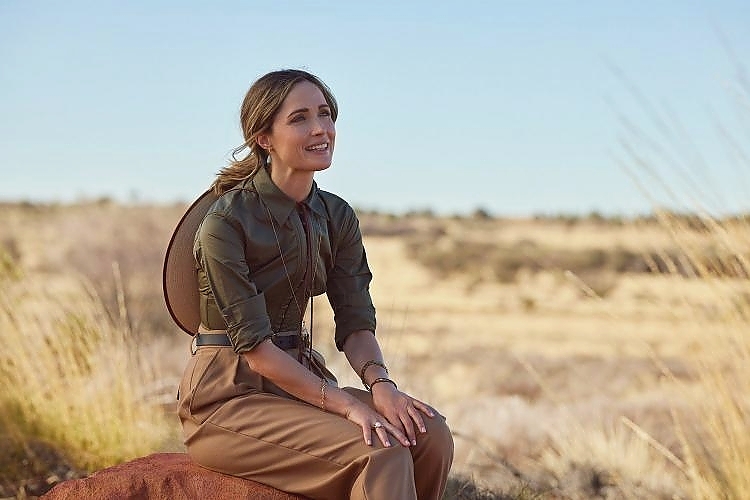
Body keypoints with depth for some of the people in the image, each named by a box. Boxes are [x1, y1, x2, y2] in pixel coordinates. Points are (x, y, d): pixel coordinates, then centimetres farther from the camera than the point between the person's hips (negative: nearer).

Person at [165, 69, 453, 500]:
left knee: (431, 433, -17)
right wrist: (344, 404, -23)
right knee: (381, 455, -27)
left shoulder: (337, 217, 7)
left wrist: (379, 383, -18)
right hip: (227, 397, -7)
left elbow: (356, 322, 4)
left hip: (302, 378, 7)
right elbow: (252, 342, -18)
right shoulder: (225, 220, -15)